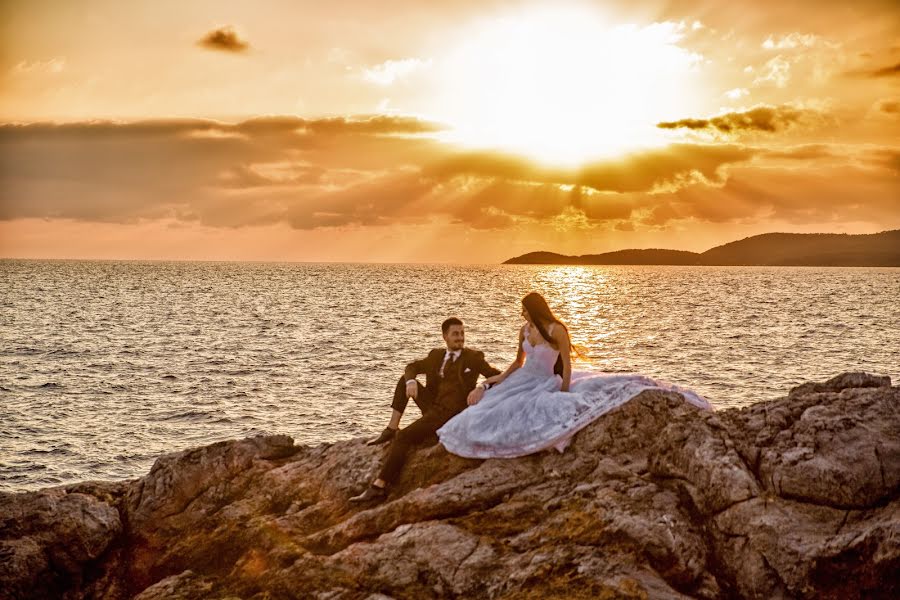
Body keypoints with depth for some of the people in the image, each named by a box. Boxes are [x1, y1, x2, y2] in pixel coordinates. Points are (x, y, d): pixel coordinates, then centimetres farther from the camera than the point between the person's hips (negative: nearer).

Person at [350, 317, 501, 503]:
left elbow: (497, 377, -4)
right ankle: (391, 430, 2)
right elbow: (412, 367, 18)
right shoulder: (436, 355, 15)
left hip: (447, 413, -7)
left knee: (403, 437, -20)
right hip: (431, 406, 7)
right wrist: (411, 381, -6)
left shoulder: (473, 357, 0)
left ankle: (379, 487, -23)